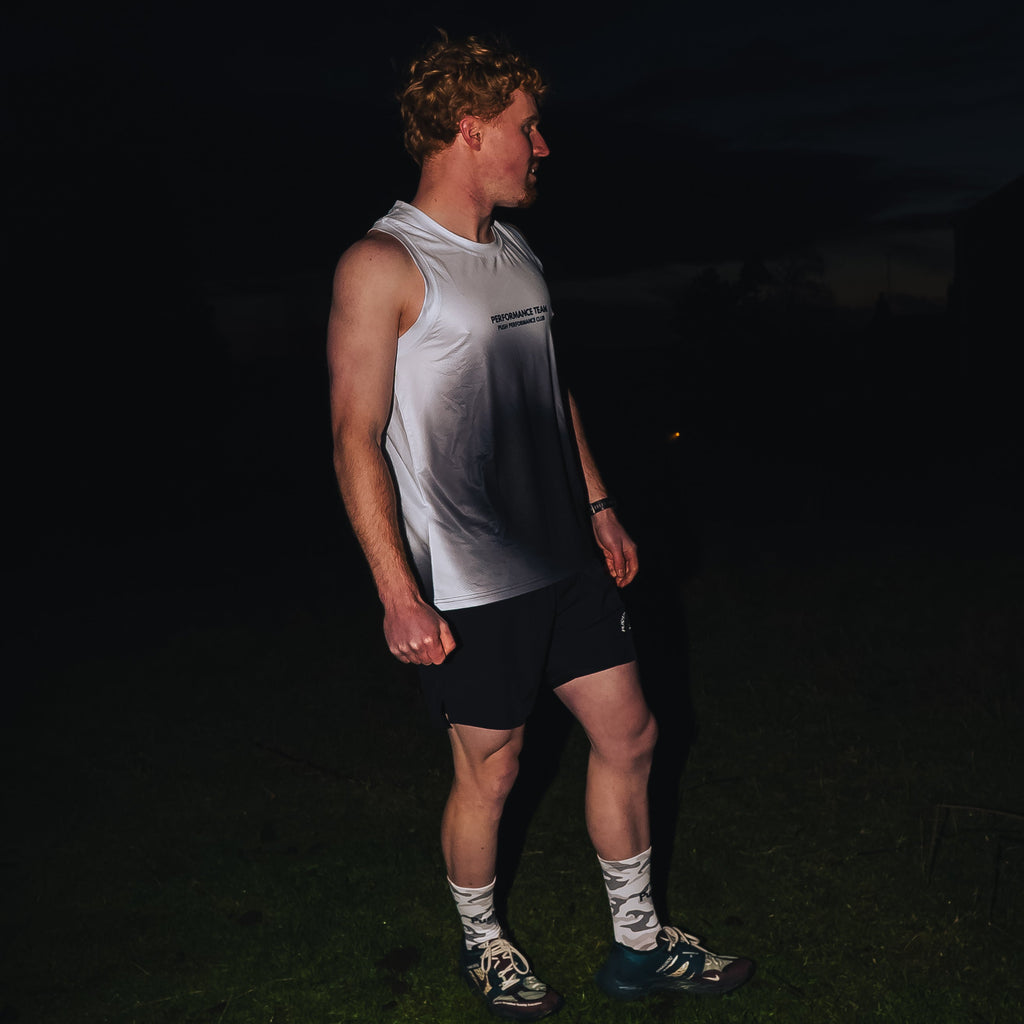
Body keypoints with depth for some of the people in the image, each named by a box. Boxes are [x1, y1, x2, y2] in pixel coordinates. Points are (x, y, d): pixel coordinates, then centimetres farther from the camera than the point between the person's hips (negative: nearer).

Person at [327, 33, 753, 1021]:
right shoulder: (382, 265, -13)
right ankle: (481, 943, 35)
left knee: (629, 735, 13)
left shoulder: (518, 255, 12)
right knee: (489, 775, 7)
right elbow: (356, 440, -16)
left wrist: (599, 505, 19)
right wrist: (398, 594, -18)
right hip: (470, 587, -8)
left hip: (565, 560, 8)